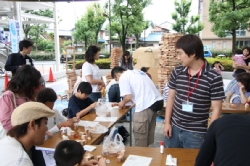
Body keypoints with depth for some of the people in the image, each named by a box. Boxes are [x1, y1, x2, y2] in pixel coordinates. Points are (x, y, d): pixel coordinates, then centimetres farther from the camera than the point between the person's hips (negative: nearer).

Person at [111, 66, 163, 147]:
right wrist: (133, 101, 31)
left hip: (146, 105, -9)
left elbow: (128, 97, -8)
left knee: (140, 134, 5)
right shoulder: (137, 71, 26)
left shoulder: (123, 78, 0)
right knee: (148, 132, 22)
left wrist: (122, 103, 12)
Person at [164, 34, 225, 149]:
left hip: (196, 133, -4)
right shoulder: (177, 72, -1)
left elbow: (216, 109, -10)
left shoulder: (214, 78, -14)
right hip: (174, 127, 4)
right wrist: (167, 122, 4)